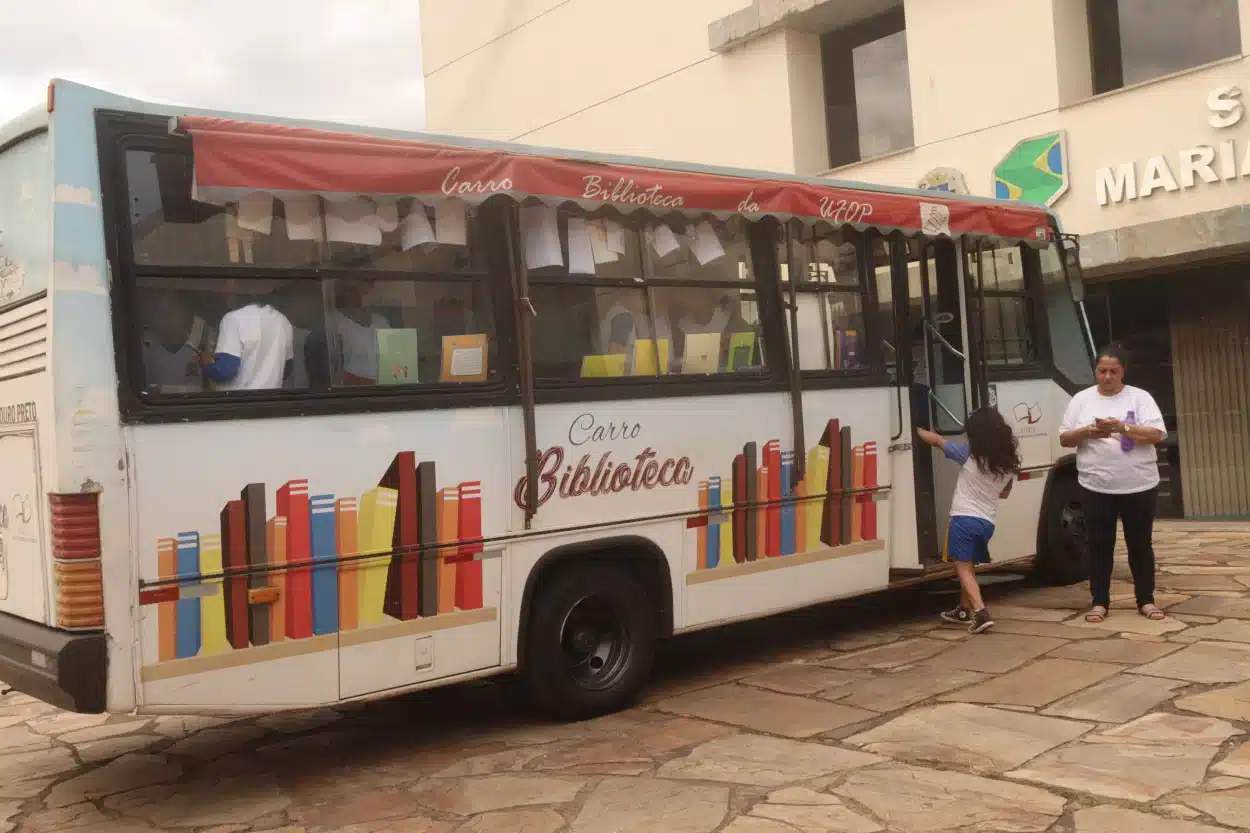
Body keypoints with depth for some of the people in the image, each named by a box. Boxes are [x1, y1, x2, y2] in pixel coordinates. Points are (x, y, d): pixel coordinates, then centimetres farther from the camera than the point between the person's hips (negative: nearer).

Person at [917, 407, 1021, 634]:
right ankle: (964, 610, 35)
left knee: (963, 567, -3)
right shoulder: (1009, 463, 6)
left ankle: (981, 613, -18)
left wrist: (916, 430, 15)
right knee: (968, 566, 22)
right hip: (987, 522, 6)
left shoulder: (969, 454, -8)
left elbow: (936, 440, 1)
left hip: (964, 518, -6)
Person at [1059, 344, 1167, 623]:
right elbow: (1064, 439, 6)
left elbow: (1157, 434, -8)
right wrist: (1086, 432, -14)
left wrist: (1124, 427, -23)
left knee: (1140, 544, 9)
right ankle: (1100, 603, 12)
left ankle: (1146, 601, 19)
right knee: (1100, 546, 5)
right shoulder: (1081, 400, 6)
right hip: (1097, 487, 1)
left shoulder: (1140, 397, 1)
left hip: (1139, 486, -1)